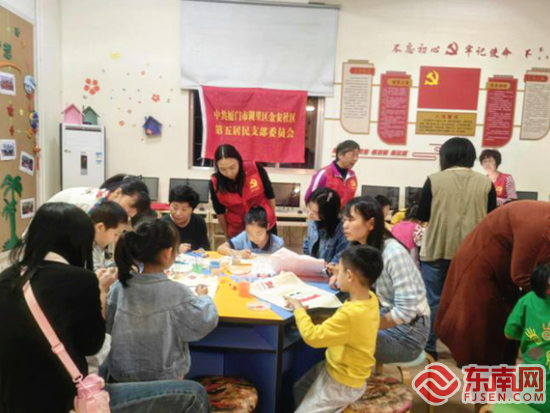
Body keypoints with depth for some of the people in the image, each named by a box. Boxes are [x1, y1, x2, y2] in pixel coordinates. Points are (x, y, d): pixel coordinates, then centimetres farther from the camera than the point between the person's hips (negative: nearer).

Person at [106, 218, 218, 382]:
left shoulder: (119, 287, -13)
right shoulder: (176, 292, -27)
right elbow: (205, 323, -14)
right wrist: (203, 297, 5)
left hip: (121, 374, 4)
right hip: (163, 378, -4)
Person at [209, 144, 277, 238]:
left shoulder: (256, 169, -22)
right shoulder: (215, 183, -20)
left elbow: (270, 196, -6)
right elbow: (220, 213, -5)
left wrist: (272, 222, 6)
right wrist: (228, 236, 6)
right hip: (237, 233, 0)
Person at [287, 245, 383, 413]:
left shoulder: (350, 314, -37)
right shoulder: (371, 298, -10)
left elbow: (312, 336, -29)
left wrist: (299, 309, -17)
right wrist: (340, 276, 6)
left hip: (343, 383, -9)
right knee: (300, 389, 24)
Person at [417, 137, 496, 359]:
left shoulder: (434, 180, -7)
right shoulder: (486, 183, -2)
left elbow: (422, 216, -1)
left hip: (437, 250, -2)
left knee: (433, 300, 10)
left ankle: (429, 348, 18)